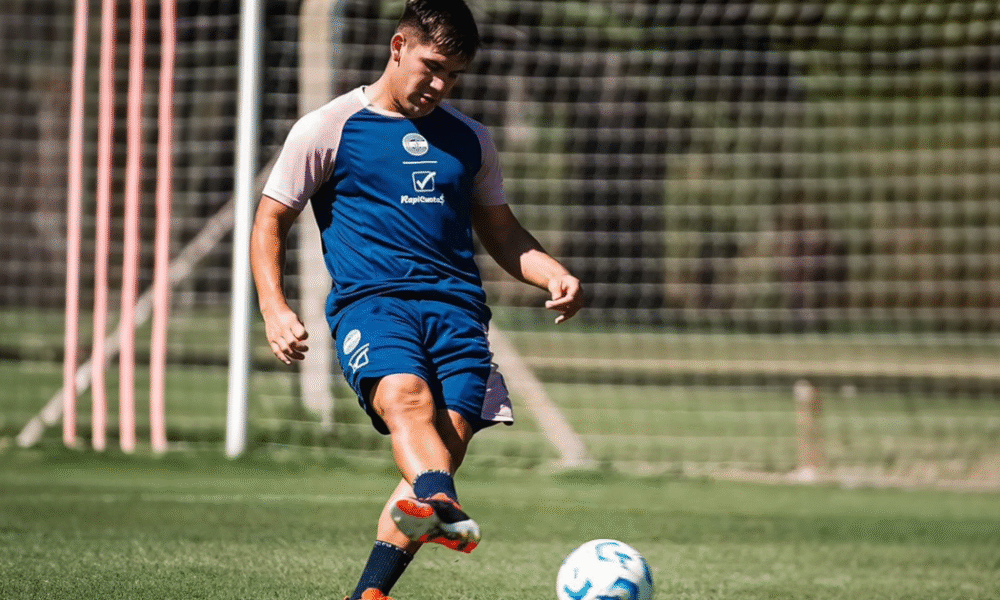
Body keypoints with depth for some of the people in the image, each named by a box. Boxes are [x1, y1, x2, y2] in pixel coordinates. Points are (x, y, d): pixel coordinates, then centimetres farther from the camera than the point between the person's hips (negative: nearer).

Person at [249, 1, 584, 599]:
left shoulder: (469, 139, 23)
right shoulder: (329, 128, 11)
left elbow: (501, 234, 32)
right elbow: (271, 219, 12)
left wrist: (555, 274, 12)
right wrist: (275, 309, -4)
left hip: (457, 307, 4)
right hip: (370, 301, -4)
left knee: (450, 440, -19)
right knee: (408, 396, -35)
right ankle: (442, 506, -65)